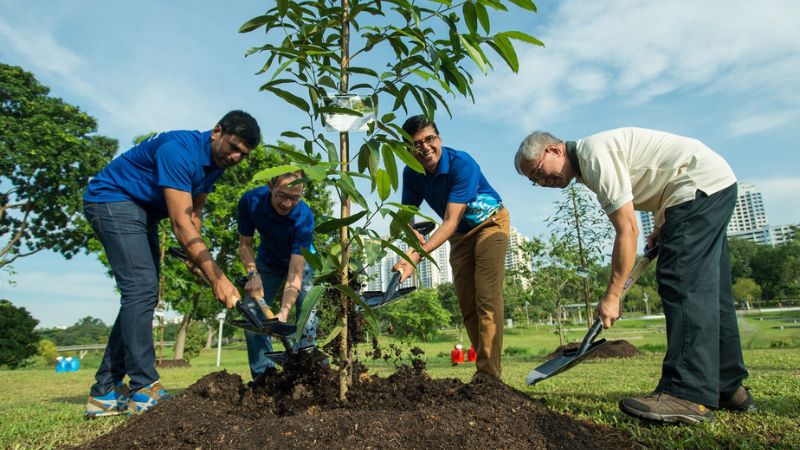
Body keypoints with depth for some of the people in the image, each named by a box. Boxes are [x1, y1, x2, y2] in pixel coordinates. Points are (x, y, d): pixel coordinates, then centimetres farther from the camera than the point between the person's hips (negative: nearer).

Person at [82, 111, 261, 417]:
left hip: (143, 212, 10)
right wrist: (216, 277, -37)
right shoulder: (179, 150, -28)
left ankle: (105, 392, 10)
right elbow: (181, 223, -34)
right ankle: (145, 390, -14)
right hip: (111, 199, -9)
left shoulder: (216, 163, 0)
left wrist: (196, 255, -8)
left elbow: (194, 212, 7)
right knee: (141, 289, -20)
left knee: (142, 296, 5)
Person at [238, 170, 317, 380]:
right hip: (268, 262, 3)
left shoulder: (304, 218, -37)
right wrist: (253, 274, -28)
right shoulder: (250, 201, -29)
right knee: (253, 314, -6)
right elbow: (245, 244, -12)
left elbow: (295, 274, -39)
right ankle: (263, 375, 3)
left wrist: (284, 311, -51)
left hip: (300, 261, -3)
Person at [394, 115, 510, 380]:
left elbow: (451, 222, -36)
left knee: (487, 298, -17)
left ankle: (488, 373, -15)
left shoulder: (462, 164, -31)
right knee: (466, 305, 3)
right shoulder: (411, 174, -12)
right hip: (459, 236, 6)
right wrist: (413, 235, -32)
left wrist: (416, 258, -46)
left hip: (489, 223, -6)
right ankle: (488, 367, 12)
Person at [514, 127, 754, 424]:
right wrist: (661, 228, 19)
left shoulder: (594, 154, -22)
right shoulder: (589, 160, 9)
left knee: (682, 285, -18)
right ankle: (728, 387, 17)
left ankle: (688, 395, -20)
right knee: (707, 290, 10)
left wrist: (612, 295, -20)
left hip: (701, 186, -10)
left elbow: (628, 231, -25)